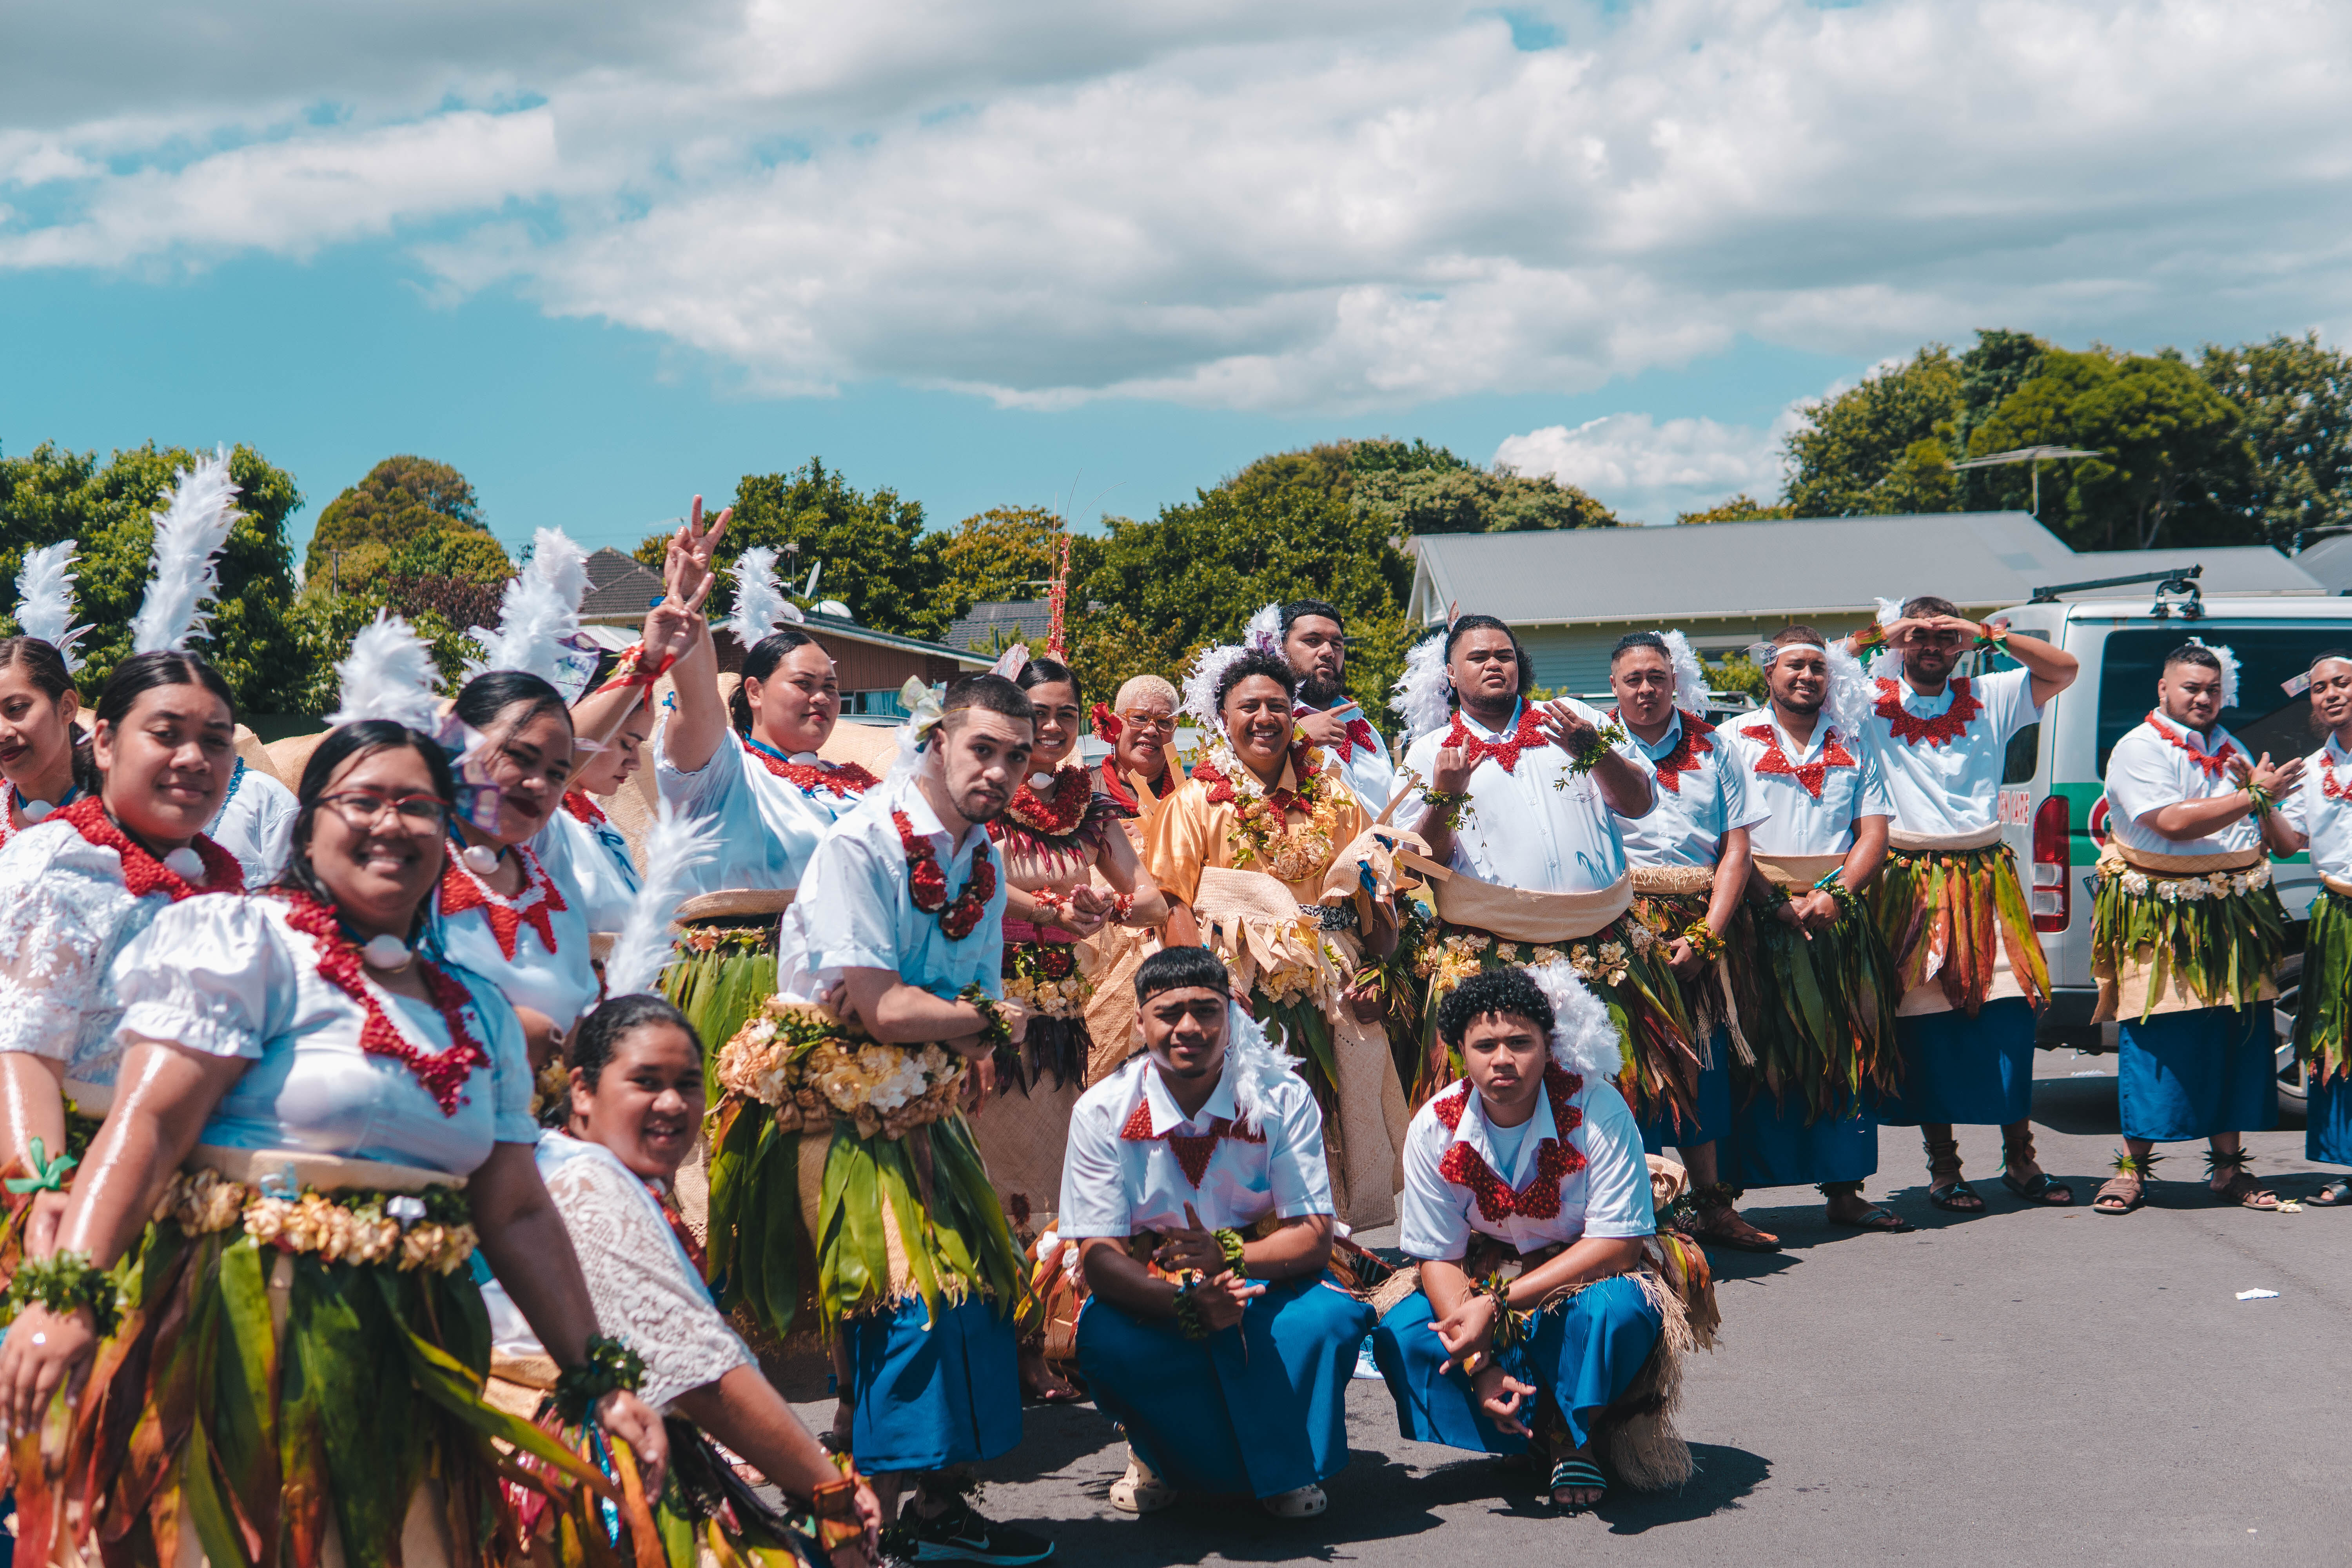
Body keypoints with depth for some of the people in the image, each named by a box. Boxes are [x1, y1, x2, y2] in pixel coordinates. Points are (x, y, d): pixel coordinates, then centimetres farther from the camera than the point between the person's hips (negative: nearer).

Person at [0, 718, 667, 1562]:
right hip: (248, 1331, -5)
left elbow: (518, 1214, 16)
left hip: (416, 1363, 6)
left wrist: (599, 1378, 11)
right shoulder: (247, 944, -2)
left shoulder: (479, 1014, 15)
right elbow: (146, 1121, -14)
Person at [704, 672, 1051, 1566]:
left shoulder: (983, 863, 8)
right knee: (906, 1296, -13)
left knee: (975, 1282, 2)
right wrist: (983, 1019, -7)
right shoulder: (863, 847, -16)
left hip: (917, 1110, 7)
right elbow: (881, 1009, -23)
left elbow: (985, 1038, 6)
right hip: (836, 1110, -7)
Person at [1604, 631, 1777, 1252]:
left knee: (1704, 1060, 8)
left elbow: (1736, 849, 6)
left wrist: (1705, 936, -5)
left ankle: (1712, 1206, 18)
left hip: (1704, 926, 3)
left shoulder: (1710, 747, 11)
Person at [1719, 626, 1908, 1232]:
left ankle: (1844, 1192, 5)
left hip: (1840, 914, 3)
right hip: (1763, 913, -3)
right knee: (1762, 1052, -7)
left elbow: (1874, 833, 7)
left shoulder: (1854, 742, 14)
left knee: (1848, 1048, 0)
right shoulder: (1738, 741, 5)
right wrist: (1778, 904, -13)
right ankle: (1733, 1193, -5)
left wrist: (1833, 895, -9)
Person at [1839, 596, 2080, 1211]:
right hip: (1910, 883, -2)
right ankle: (1943, 1169, 9)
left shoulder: (1990, 698, 11)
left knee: (2011, 1015, -1)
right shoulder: (1871, 702, 4)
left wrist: (1989, 634, -2)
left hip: (1987, 879, 2)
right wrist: (1877, 636, -9)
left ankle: (2020, 1161, 12)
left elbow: (2064, 669, 7)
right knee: (1926, 1024, -1)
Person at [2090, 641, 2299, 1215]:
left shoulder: (2230, 750, 16)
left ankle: (2228, 1167, 15)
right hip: (2161, 921, -6)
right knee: (2155, 1040, -5)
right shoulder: (2139, 749, -6)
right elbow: (2172, 823, -20)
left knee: (2236, 1037, 6)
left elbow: (2281, 840, 22)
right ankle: (2133, 1167, 4)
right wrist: (2255, 795, -16)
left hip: (2235, 919, 6)